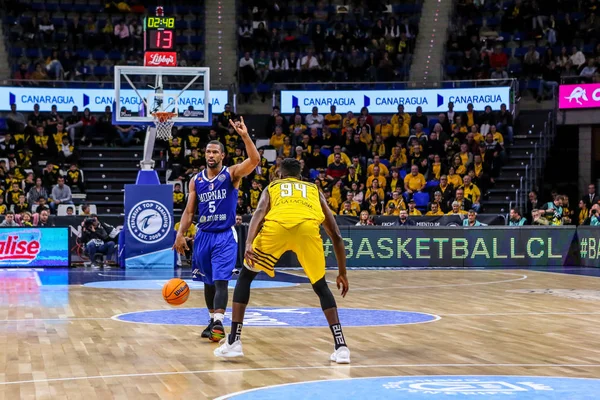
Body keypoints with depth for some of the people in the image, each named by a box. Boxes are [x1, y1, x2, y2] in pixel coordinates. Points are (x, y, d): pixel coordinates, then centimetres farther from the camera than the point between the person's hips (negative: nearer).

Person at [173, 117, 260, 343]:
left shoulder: (232, 174, -3)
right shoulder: (196, 180, 8)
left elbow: (255, 160, -20)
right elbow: (189, 210, 8)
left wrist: (245, 136, -30)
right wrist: (180, 234, -3)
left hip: (225, 235, -5)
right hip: (203, 235, 5)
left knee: (220, 280, -15)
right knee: (208, 281, 13)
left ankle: (219, 324, -23)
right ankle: (213, 320, 26)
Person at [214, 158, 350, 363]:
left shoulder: (271, 188, 37)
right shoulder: (315, 190, 39)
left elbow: (259, 212, 12)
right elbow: (336, 235, 35)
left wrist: (248, 244, -3)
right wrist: (342, 273, 40)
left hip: (277, 225, -1)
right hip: (308, 226, 1)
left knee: (245, 277, 22)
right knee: (321, 287, 22)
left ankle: (233, 342, 16)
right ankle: (341, 346, 9)